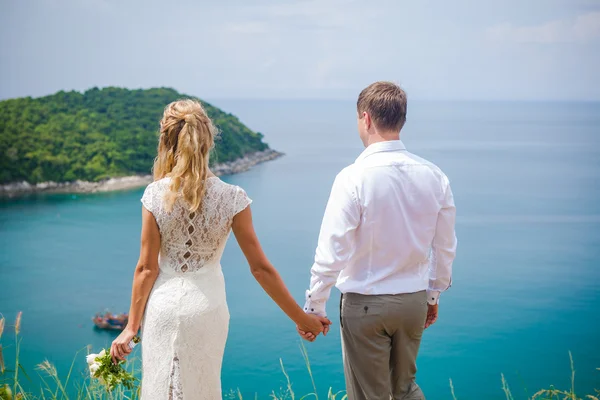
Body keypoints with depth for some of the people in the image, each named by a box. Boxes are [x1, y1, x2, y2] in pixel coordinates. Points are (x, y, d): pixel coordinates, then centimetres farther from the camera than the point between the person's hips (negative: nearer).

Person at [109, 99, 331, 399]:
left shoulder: (156, 194, -11)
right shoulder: (231, 197, -11)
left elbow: (147, 268, -8)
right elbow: (260, 268, -9)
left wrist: (132, 327, 2)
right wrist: (301, 318, -1)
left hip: (163, 306, 0)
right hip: (207, 307, 1)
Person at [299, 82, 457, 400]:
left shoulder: (353, 178, -18)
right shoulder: (434, 176, -3)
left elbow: (331, 253, -17)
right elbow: (445, 248, 5)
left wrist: (313, 308, -6)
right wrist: (433, 295, 19)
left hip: (365, 304, -5)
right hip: (415, 300, 5)